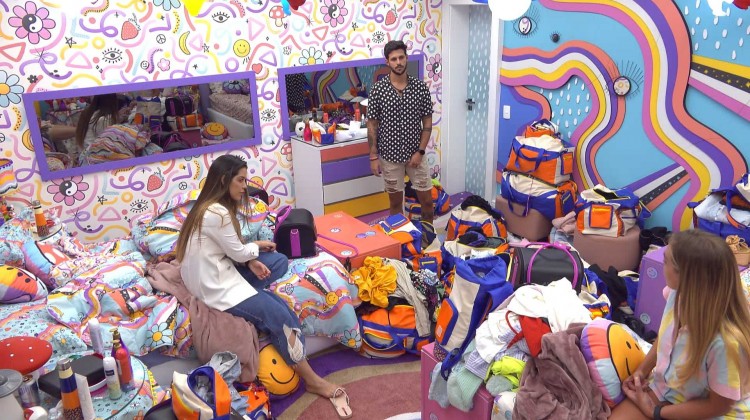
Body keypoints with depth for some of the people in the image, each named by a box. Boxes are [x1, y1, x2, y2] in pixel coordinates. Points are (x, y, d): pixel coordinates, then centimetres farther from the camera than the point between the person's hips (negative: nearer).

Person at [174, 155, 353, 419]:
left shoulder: (210, 207, 8)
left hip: (217, 273, 10)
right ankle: (313, 380, -5)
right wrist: (258, 246, 6)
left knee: (279, 261, 5)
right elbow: (237, 252, -14)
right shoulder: (217, 213, -23)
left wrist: (251, 261, -5)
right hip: (215, 287, -10)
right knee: (281, 316, -15)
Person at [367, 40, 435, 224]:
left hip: (415, 154, 1)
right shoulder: (378, 89, -7)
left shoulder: (421, 87, -3)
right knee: (395, 202, 11)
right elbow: (372, 125, -3)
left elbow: (427, 123, 0)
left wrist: (420, 151, -8)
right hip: (390, 156, -1)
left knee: (427, 200, 7)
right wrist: (373, 156, -6)